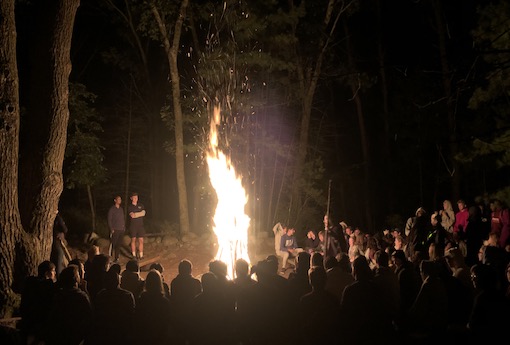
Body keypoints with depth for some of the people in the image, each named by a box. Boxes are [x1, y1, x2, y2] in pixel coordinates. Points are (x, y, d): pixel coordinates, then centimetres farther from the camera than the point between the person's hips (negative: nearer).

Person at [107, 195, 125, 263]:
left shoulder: (121, 209, 14)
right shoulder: (112, 209, -5)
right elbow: (109, 220, -7)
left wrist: (124, 227, 11)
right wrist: (111, 229, -12)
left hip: (121, 230, 6)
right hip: (115, 230, -6)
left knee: (118, 245, 7)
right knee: (113, 245, -8)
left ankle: (116, 258, 13)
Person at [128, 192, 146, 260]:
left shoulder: (141, 205, 11)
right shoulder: (130, 207, 1)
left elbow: (143, 213, -5)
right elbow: (132, 215, -13)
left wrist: (135, 214, -9)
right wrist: (139, 214, -5)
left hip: (140, 225, 2)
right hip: (133, 226, -2)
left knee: (141, 241, -3)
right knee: (133, 240, 3)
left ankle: (141, 255, -1)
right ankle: (134, 255, 9)